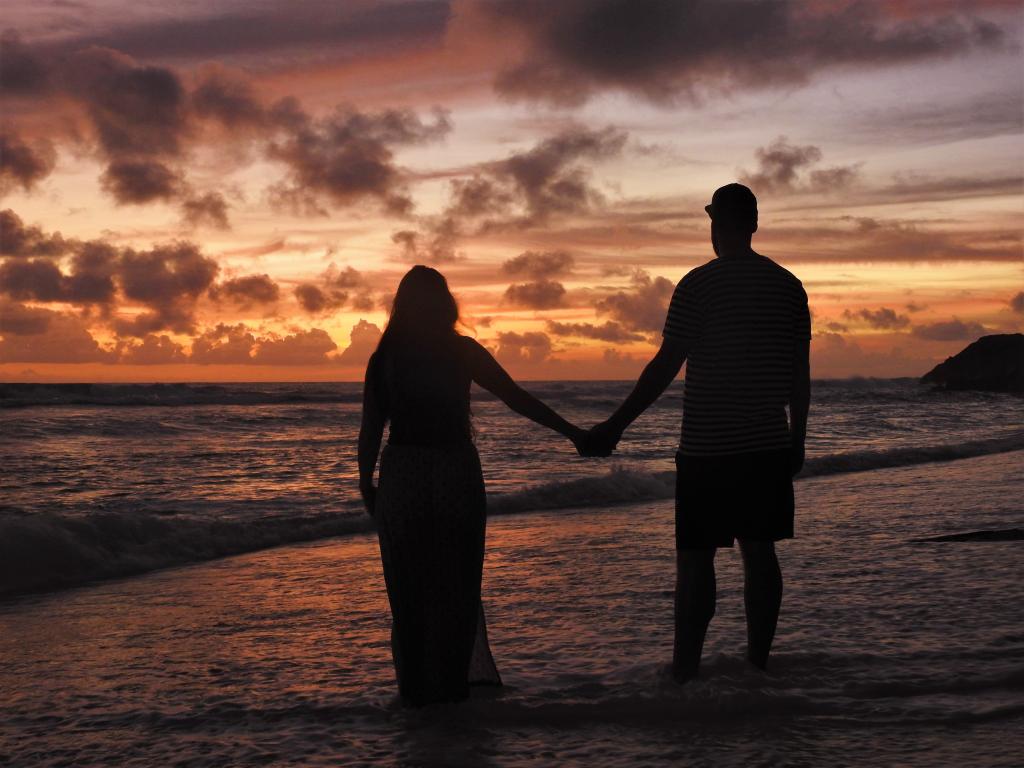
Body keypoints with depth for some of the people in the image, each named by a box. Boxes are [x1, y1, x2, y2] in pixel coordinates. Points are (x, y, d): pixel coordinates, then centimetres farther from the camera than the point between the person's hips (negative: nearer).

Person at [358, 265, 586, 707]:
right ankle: (452, 683, 12)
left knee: (408, 587, 9)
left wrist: (366, 484, 7)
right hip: (456, 473, 0)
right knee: (456, 586, 10)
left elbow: (371, 429, -2)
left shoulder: (385, 356, 0)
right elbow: (516, 398, -1)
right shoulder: (462, 351, -1)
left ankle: (417, 687, 12)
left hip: (401, 476, 1)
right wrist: (570, 431, 4)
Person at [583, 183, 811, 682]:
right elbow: (800, 374, 10)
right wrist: (797, 439, 20)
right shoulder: (788, 286, 6)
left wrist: (613, 428, -7)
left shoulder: (699, 284, -10)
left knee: (695, 556, 1)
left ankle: (685, 670, 2)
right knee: (759, 551, 9)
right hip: (770, 445, 5)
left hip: (707, 447, -5)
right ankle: (758, 663, 13)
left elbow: (664, 367, -12)